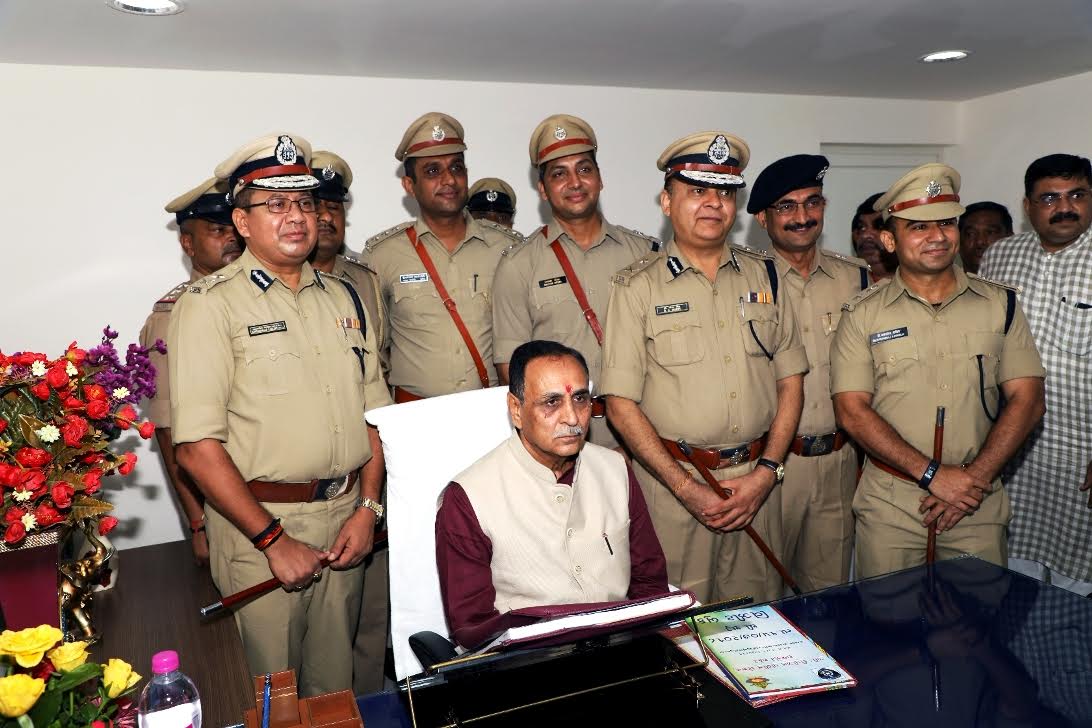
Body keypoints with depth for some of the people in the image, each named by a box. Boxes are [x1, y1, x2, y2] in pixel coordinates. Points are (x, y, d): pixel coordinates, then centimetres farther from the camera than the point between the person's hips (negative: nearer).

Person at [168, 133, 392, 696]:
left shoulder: (341, 296, 10)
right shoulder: (210, 304, -8)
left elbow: (375, 411, 10)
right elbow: (197, 446, -15)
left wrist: (368, 507, 0)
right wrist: (272, 539, -14)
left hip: (345, 517, 5)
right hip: (259, 523, -4)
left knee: (335, 685, 18)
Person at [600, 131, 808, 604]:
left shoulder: (763, 275, 8)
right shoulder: (637, 287, -4)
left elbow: (790, 381, 8)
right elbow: (621, 404, -7)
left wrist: (766, 472, -4)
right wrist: (686, 487, -12)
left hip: (757, 480, 3)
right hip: (673, 480, -3)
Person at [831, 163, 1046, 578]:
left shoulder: (1000, 304, 4)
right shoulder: (863, 314, -3)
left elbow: (1027, 400, 0)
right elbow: (852, 411, -9)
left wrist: (974, 478, -12)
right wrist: (933, 473, -16)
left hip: (979, 507, 2)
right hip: (889, 505, -1)